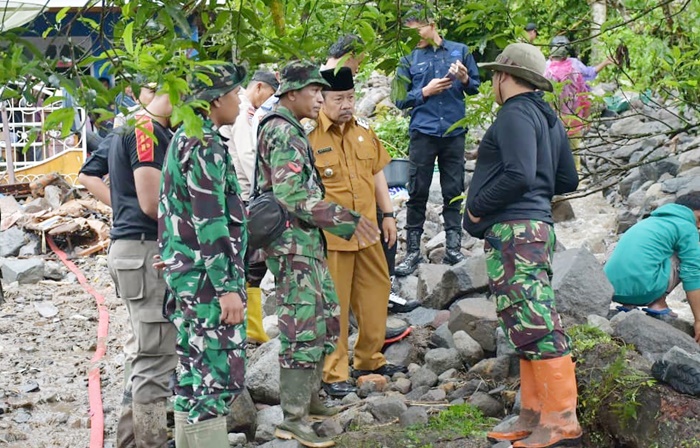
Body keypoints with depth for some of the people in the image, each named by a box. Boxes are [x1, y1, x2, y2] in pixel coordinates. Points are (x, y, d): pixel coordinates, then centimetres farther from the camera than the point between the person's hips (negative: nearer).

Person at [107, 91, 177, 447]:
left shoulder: (134, 129, 18)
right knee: (156, 358, -6)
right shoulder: (149, 131, -14)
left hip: (134, 248, 11)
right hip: (146, 251, -11)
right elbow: (153, 203, -21)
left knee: (151, 355, 17)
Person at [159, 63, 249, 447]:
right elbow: (210, 223, -20)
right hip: (207, 282, -10)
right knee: (215, 376, -7)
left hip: (187, 277, 10)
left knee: (194, 375, 15)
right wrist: (228, 287, -20)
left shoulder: (183, 138, 16)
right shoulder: (205, 144, -15)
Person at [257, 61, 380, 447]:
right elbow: (293, 197, -23)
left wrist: (346, 226, 23)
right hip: (292, 244, -11)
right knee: (303, 327, -9)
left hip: (307, 242, 11)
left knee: (326, 318, 16)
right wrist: (345, 220, -20)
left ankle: (309, 395, 27)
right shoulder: (283, 133, -14)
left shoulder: (290, 131, 18)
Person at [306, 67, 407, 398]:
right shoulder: (308, 135, -11)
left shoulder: (363, 129, 10)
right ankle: (333, 374, 7)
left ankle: (369, 358, 32)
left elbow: (377, 172, 18)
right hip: (330, 235, -7)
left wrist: (387, 214, 16)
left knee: (376, 289, 15)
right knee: (334, 304, -3)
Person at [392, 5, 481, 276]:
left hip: (454, 132, 1)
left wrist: (465, 80, -10)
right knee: (417, 193, 1)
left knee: (453, 192, 5)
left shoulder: (459, 50, 6)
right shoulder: (409, 59, 5)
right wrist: (425, 92, -11)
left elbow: (475, 87, 11)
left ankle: (453, 248, 11)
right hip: (423, 132, 0)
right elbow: (400, 100, 4)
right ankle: (413, 252, 5)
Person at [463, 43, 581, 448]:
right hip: (537, 224, 10)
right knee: (530, 324, 12)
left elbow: (519, 175, -22)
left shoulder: (515, 114, -11)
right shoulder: (548, 118, 19)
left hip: (514, 230, -10)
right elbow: (568, 180, 21)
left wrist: (477, 207, -11)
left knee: (533, 324, -10)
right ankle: (535, 414, 16)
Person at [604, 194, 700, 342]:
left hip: (612, 289, 8)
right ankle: (658, 304, 4)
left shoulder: (650, 221, 29)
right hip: (642, 288, -7)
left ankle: (628, 305, 13)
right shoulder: (686, 227, 6)